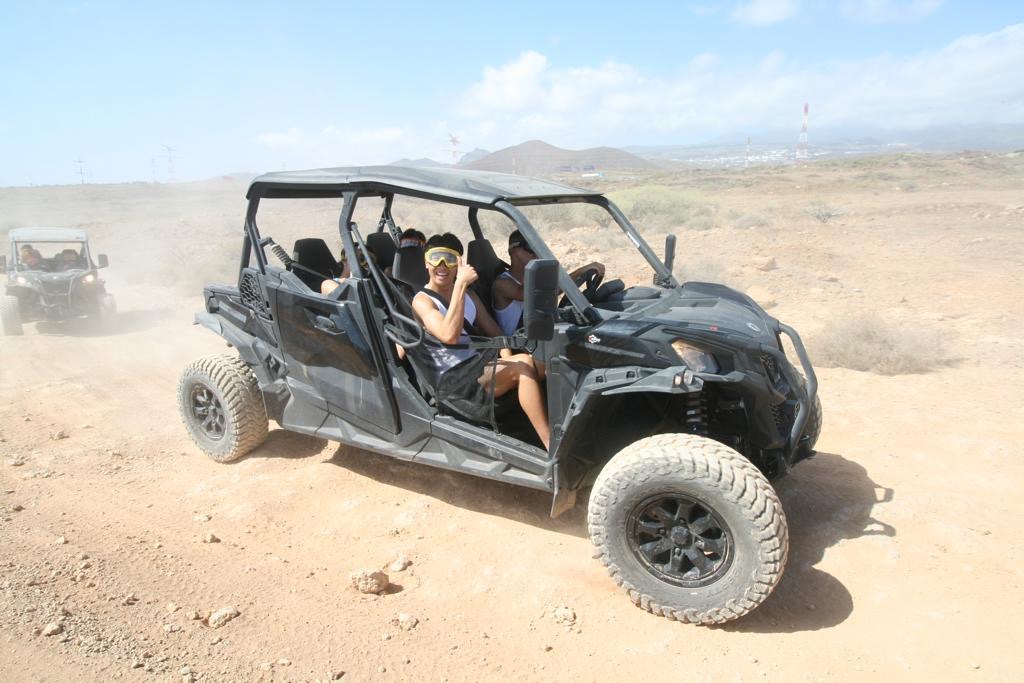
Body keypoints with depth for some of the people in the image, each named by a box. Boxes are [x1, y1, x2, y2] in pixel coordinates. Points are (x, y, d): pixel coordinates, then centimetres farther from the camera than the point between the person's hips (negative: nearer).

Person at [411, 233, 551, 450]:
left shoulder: (468, 294, 18)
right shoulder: (422, 300, -5)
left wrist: (508, 363, -6)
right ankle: (553, 446, -28)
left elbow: (494, 332, 14)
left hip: (479, 367, 7)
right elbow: (449, 335, -24)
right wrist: (460, 285, -25)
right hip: (452, 382, -7)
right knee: (524, 364, -28)